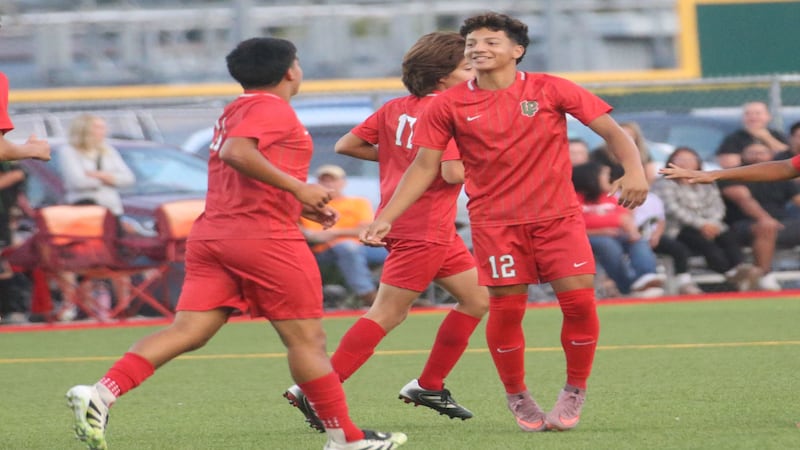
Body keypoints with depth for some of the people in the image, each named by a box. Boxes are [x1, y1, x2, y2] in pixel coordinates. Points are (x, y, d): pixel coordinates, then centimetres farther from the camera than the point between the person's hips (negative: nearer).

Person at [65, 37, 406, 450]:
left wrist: (301, 206, 26)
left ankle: (101, 394, -22)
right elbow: (236, 152, -24)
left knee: (187, 330, -4)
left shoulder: (233, 112, 24)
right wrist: (297, 187, -21)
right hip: (265, 237, -8)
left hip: (211, 235, 8)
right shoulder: (272, 108, -6)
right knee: (306, 339, 2)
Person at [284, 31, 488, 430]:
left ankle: (429, 386, 22)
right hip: (422, 229, -9)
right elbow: (452, 172, -22)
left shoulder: (396, 109, 10)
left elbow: (346, 145, 7)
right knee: (386, 315, -8)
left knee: (478, 297, 16)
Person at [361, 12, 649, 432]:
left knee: (579, 301, -9)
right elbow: (424, 167, 6)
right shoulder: (449, 105, 0)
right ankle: (517, 397, 17)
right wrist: (385, 218, -2)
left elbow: (612, 130, -3)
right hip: (495, 221, 0)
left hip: (558, 215, 0)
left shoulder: (550, 90, -2)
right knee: (506, 309, -5)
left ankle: (574, 392, 11)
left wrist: (634, 170, -22)